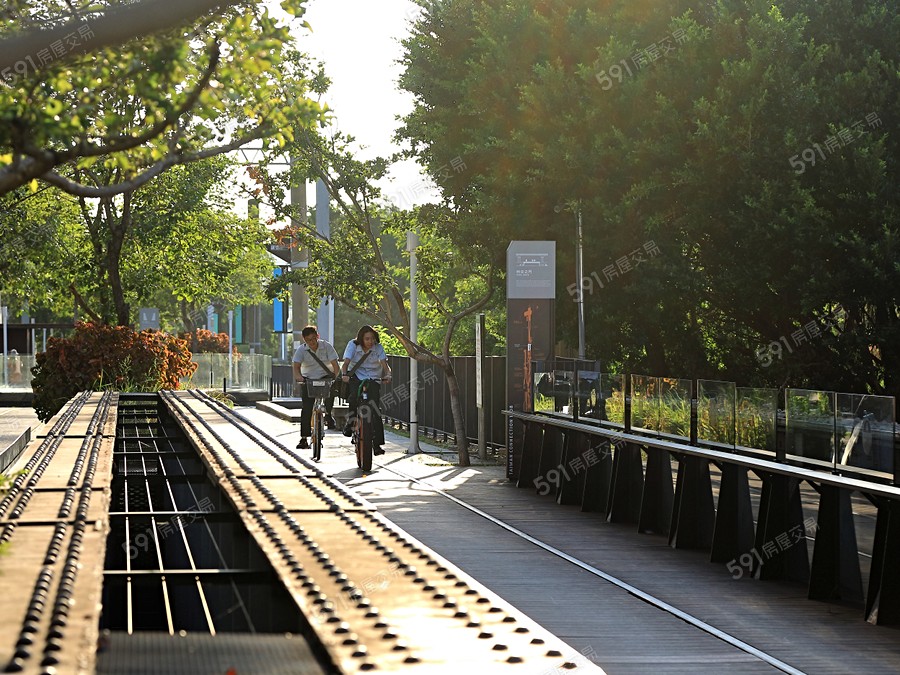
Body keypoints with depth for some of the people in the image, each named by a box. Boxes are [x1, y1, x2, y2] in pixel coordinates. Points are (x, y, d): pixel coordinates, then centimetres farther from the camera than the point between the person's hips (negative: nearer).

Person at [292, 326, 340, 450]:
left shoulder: (326, 346, -9)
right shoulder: (301, 350, -9)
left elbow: (335, 364, -13)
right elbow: (296, 366, -21)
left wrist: (336, 376, -31)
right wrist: (298, 376, -42)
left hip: (325, 377, -1)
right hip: (308, 379, 1)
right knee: (306, 408, -9)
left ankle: (328, 414, -9)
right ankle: (304, 438, -4)